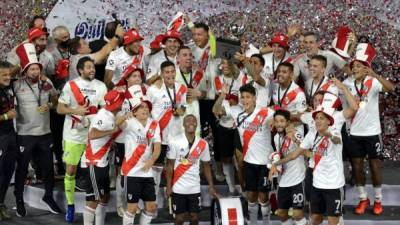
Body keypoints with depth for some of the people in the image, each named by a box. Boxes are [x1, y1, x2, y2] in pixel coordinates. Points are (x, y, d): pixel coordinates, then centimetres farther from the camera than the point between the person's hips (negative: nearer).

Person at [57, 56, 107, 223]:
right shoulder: (71, 85, -5)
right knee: (70, 170, 3)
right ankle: (70, 205, 15)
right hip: (73, 135, -1)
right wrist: (75, 110, -20)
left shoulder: (101, 86, 1)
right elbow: (59, 109, -4)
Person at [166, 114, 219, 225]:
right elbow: (170, 165, -4)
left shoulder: (203, 144, 1)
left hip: (195, 188, 3)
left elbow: (206, 166, 9)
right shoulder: (175, 142, -8)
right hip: (178, 188, -3)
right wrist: (169, 186, -7)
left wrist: (211, 186, 5)